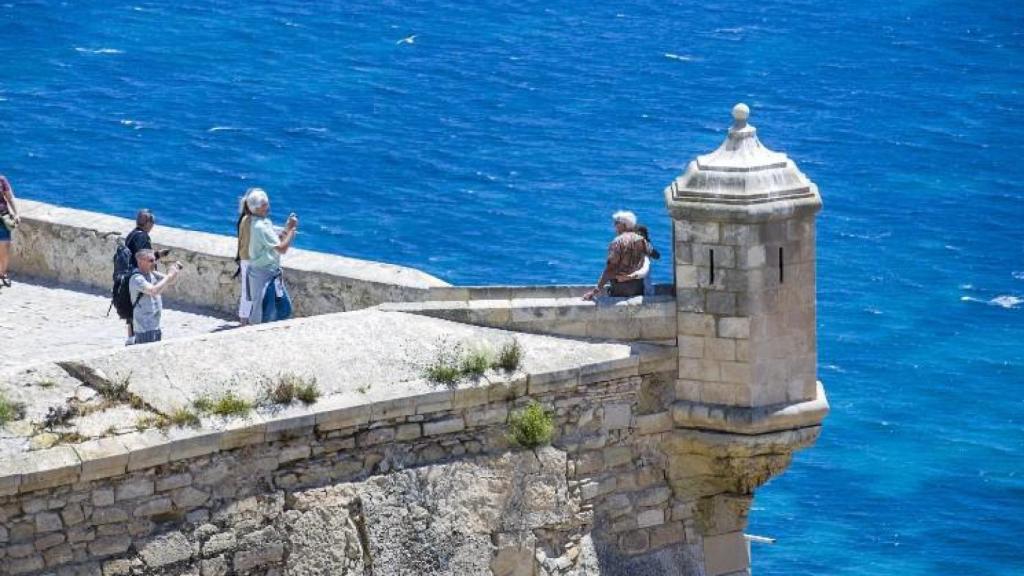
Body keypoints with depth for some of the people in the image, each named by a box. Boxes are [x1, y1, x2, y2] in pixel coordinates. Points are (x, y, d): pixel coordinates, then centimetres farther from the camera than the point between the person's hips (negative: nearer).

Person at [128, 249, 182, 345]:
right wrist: (169, 275, -23)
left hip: (155, 325, 9)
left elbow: (172, 282, 18)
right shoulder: (137, 279, -16)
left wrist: (176, 272, -3)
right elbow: (154, 291, -30)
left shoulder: (152, 274, 10)